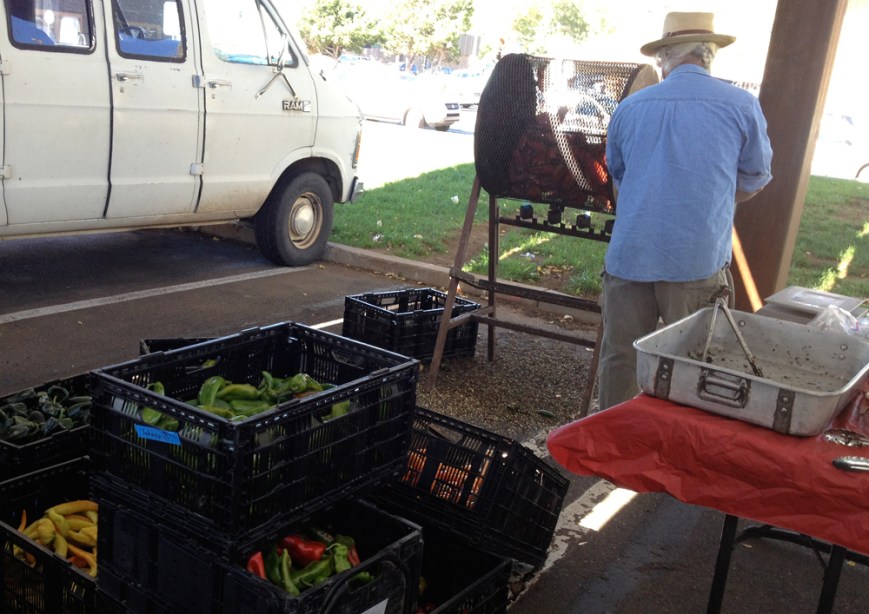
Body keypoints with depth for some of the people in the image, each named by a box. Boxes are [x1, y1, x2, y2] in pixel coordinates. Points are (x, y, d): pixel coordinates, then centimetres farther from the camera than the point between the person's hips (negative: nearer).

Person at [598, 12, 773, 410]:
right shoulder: (742, 106, 1)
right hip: (699, 259, -2)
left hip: (629, 255, 3)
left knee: (620, 358, 12)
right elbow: (753, 182, 14)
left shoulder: (629, 108, 10)